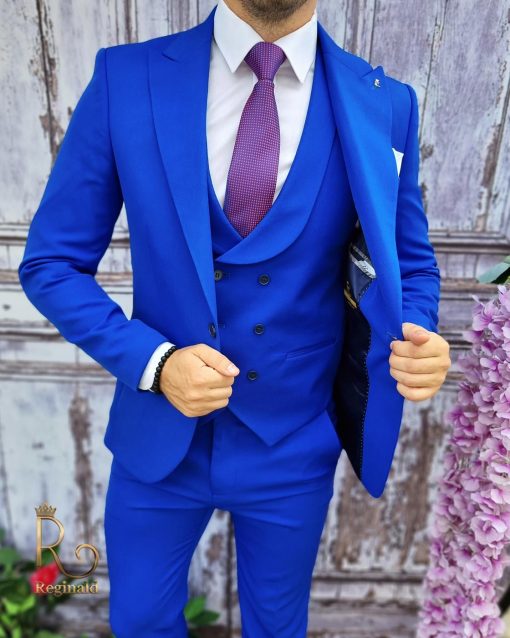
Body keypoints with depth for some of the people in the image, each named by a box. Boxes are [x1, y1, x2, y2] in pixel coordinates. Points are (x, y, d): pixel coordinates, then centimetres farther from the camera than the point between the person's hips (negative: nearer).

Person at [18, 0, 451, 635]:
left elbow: (410, 265, 2)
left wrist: (416, 345, -20)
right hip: (158, 438, 1)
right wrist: (151, 359, -21)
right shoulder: (125, 79, -10)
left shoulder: (385, 105, -9)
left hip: (293, 448, 1)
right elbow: (49, 263, -6)